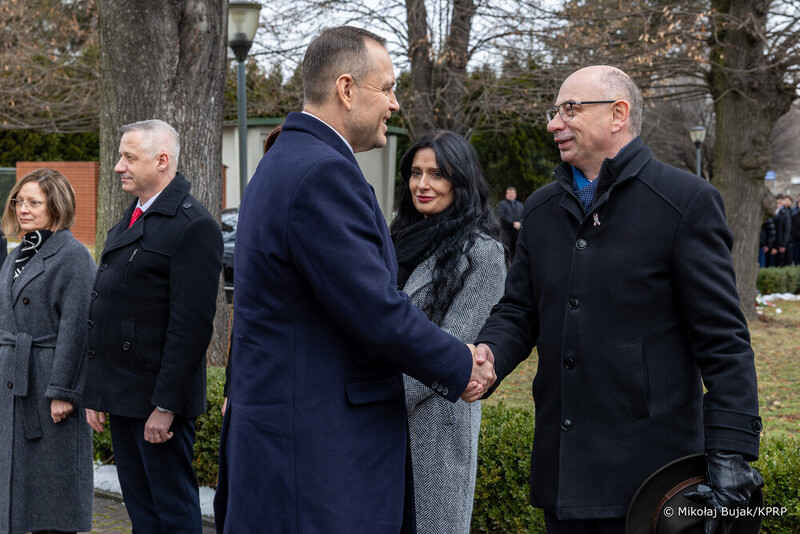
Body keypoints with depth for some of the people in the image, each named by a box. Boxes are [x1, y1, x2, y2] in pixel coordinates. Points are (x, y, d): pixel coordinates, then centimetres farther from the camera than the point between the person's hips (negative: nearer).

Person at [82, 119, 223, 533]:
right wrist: (95, 392, 16)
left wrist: (165, 406, -22)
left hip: (158, 400, -9)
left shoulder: (193, 226, -14)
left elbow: (192, 324, -20)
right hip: (121, 399, 9)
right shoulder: (128, 223, 16)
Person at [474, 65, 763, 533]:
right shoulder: (542, 209, 14)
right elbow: (519, 311, 17)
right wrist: (489, 353, -7)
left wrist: (731, 449, -16)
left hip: (650, 465, -6)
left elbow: (722, 338, -9)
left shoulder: (687, 201, -6)